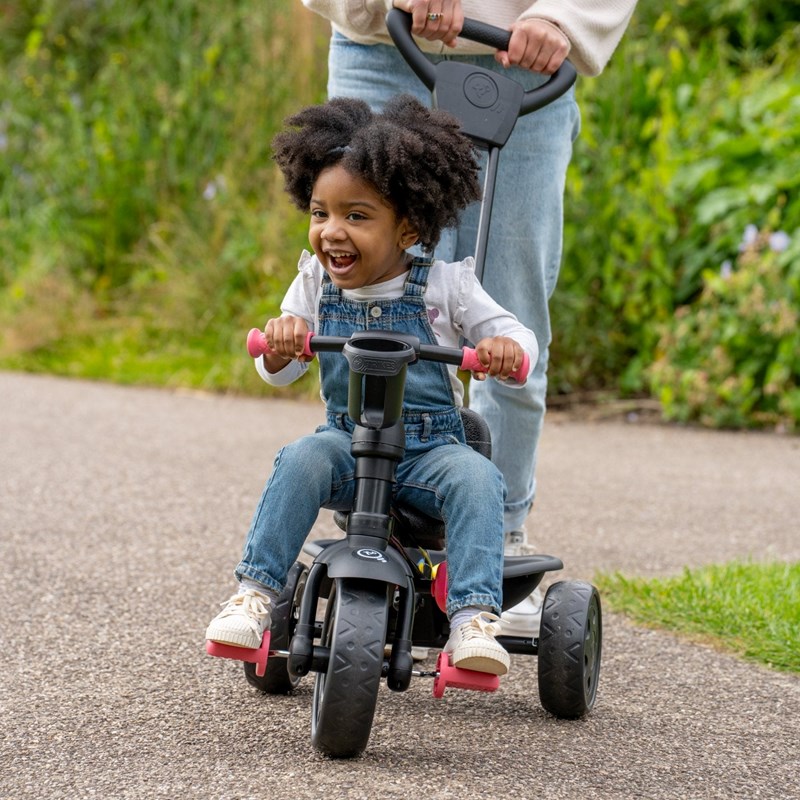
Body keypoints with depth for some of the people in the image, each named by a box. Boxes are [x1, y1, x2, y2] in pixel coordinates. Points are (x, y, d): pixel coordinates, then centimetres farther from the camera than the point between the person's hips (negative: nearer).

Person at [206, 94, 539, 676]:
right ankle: (256, 594, -25)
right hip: (349, 444, 2)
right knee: (304, 459, -29)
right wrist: (279, 340, -23)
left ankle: (473, 619, -35)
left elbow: (516, 334, -2)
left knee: (475, 478, -31)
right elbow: (278, 372, 3)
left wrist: (507, 349, -28)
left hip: (432, 449, -1)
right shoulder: (316, 284, 5)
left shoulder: (444, 286, -2)